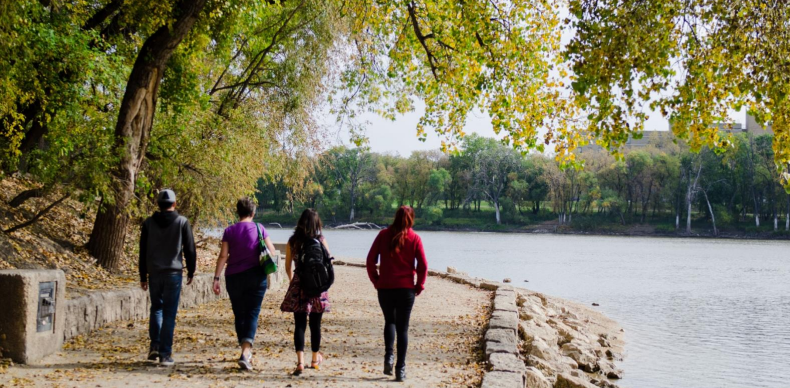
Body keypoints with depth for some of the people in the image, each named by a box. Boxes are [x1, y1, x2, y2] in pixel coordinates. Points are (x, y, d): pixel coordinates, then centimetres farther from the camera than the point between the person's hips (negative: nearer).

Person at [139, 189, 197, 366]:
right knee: (169, 313, 1)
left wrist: (143, 276, 11)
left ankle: (154, 346, 6)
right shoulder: (182, 222, -2)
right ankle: (165, 354, -1)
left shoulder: (148, 223, 4)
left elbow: (143, 251, 5)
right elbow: (190, 249, -2)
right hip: (174, 273, -2)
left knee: (156, 308, 19)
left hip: (154, 273, 2)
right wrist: (191, 271, 10)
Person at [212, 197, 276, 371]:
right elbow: (271, 250, 6)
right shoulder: (259, 229, -1)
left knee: (239, 314, 14)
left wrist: (216, 278, -3)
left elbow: (223, 256, -5)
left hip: (234, 277, 1)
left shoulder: (230, 231, -1)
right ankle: (246, 353, -20)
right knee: (252, 314, -3)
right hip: (256, 275, -1)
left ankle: (246, 351, 24)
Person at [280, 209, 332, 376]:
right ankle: (315, 359, 27)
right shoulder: (321, 241, -5)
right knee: (315, 324, 13)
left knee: (299, 325, 0)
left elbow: (288, 267, 6)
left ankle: (300, 362, -13)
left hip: (298, 287, 0)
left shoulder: (292, 241, -1)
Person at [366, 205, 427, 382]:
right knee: (403, 328, 6)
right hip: (406, 288, -1)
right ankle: (400, 369, 4)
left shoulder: (384, 235, 0)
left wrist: (376, 281, 9)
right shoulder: (414, 238, -3)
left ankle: (388, 356, 1)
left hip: (385, 287, 1)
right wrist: (419, 286, 6)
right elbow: (423, 265, -6)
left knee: (389, 322, 21)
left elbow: (370, 260, -1)